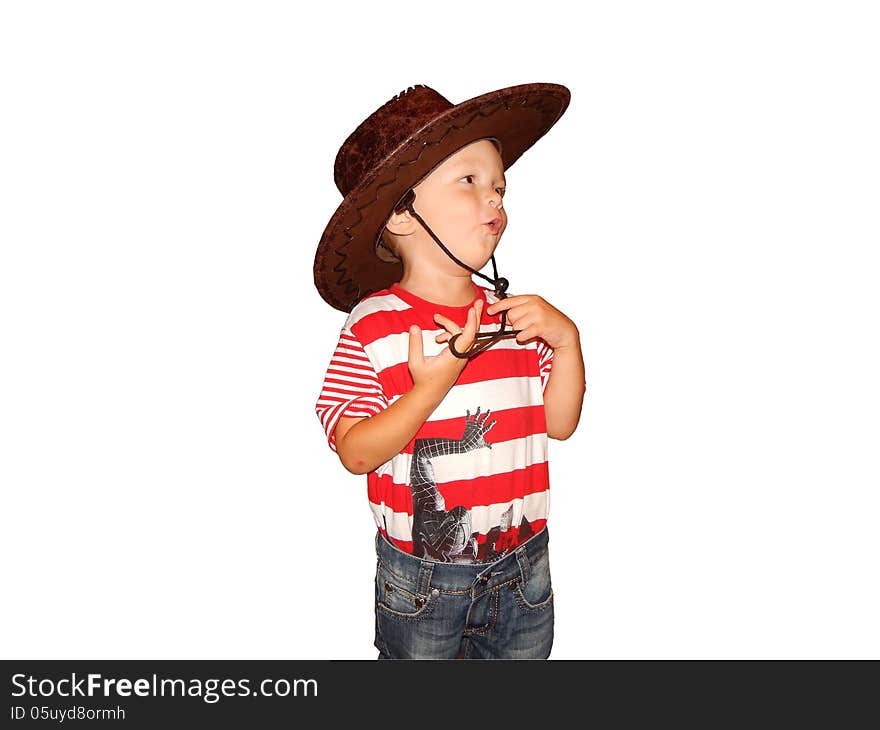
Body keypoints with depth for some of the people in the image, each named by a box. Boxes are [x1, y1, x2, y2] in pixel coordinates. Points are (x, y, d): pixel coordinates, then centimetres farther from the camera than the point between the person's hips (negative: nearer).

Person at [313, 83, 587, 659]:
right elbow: (355, 454, -18)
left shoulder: (514, 314, -3)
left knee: (523, 654, 23)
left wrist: (566, 340, -13)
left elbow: (560, 424, 1)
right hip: (421, 576, -3)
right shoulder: (375, 326, -16)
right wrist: (431, 386, -29)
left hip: (523, 563, 4)